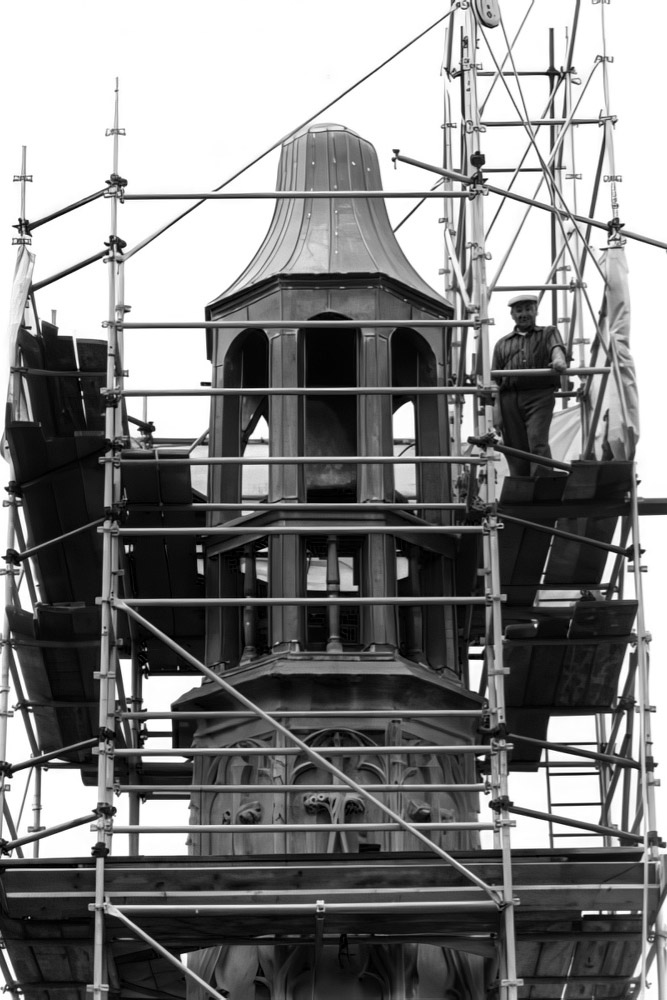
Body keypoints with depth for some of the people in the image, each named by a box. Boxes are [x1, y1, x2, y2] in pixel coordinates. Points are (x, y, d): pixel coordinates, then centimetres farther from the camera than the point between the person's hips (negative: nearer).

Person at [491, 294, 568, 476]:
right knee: (515, 451, 0)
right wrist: (497, 410, 4)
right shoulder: (502, 344, 21)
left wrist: (559, 360, -33)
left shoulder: (548, 334, 16)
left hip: (539, 396, -3)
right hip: (510, 398, 3)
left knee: (538, 443, -18)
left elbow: (557, 347, -8)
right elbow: (495, 380, 16)